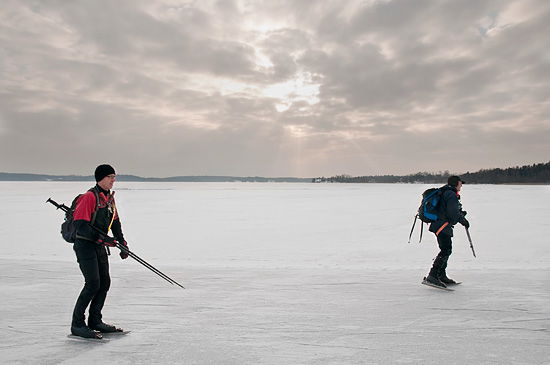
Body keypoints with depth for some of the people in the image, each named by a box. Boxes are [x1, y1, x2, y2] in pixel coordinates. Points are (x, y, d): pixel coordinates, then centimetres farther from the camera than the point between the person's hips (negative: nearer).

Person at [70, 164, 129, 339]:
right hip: (85, 245, -9)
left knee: (105, 283, 10)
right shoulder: (89, 197, -16)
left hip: (100, 247, 9)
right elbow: (81, 225, -22)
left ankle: (95, 321, 24)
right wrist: (102, 238, -25)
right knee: (93, 284, -11)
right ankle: (77, 324, 2)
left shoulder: (109, 198, 12)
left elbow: (115, 222, 19)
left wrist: (122, 243, 13)